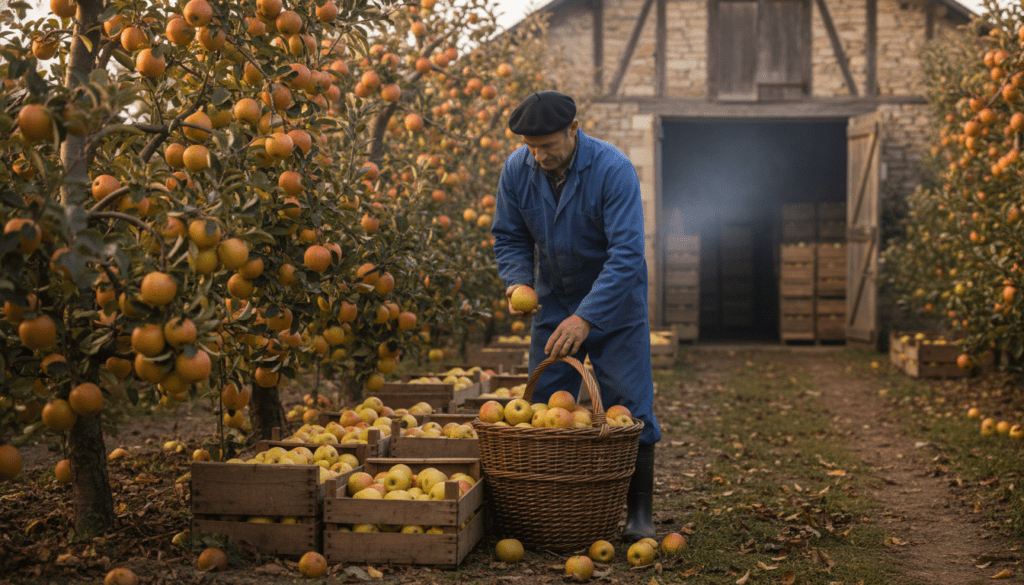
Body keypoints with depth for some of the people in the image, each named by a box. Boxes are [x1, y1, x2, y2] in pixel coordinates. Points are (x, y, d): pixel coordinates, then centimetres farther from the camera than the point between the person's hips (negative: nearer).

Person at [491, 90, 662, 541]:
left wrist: (587, 318, -38)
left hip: (615, 307, -4)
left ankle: (639, 512, 6)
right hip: (553, 303, 4)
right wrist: (517, 282, -19)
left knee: (627, 408, -4)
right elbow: (510, 237, 1)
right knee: (543, 407, 4)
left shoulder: (613, 169, -26)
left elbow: (627, 253, -31)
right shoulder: (517, 169, -12)